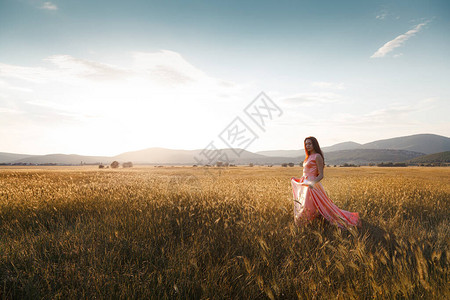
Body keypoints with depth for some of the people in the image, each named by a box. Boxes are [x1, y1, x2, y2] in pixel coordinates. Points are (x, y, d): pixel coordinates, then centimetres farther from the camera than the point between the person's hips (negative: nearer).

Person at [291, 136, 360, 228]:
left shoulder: (317, 156, -9)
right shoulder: (309, 157, 16)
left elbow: (321, 175, -14)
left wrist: (312, 183, -30)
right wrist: (297, 180, 28)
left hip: (311, 186, -9)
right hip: (304, 185, 9)